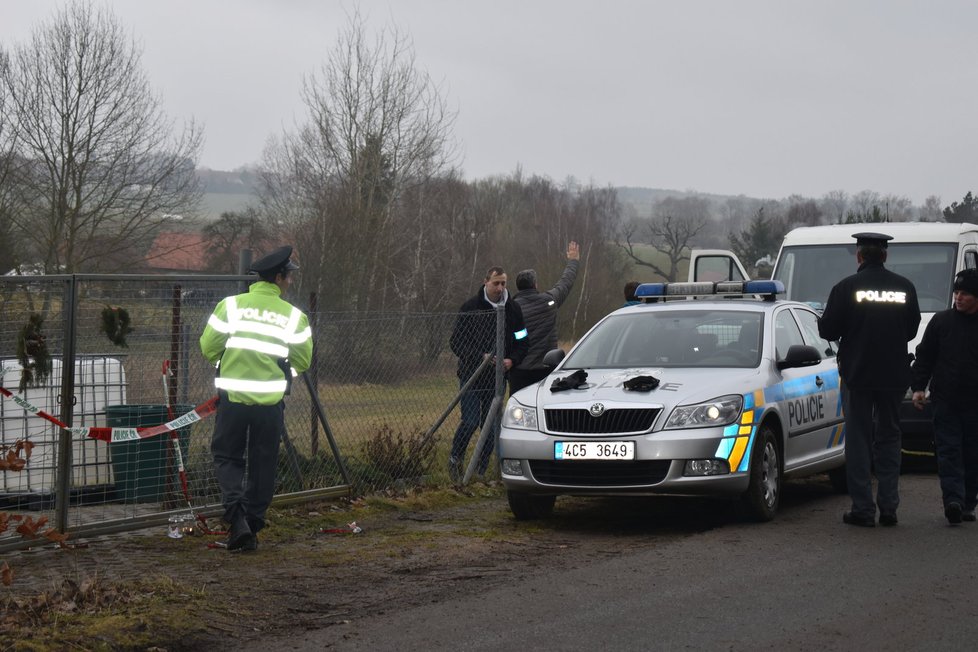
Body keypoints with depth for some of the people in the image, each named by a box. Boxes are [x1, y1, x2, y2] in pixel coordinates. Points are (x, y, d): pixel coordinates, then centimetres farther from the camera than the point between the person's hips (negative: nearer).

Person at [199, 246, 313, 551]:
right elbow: (302, 360, 3)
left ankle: (236, 515, -8)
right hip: (271, 400, 0)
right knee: (263, 464, 12)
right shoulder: (293, 316, 0)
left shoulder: (231, 305, -1)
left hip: (232, 397, 0)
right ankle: (252, 526, 16)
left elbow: (208, 347, 0)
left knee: (227, 457, 12)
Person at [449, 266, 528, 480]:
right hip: (472, 374, -4)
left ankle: (482, 471, 15)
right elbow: (456, 342, -5)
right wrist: (481, 356, -18)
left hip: (497, 377, 4)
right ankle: (455, 458, 12)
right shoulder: (470, 308, -5)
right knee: (471, 421, -12)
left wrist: (512, 360, -9)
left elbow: (522, 342, 12)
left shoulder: (513, 309, 6)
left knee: (493, 424, 5)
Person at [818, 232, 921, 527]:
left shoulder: (846, 287, -9)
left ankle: (863, 509, 0)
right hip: (894, 375, 3)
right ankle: (888, 507, 8)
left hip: (857, 373, -3)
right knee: (889, 437, 13)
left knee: (859, 439, 3)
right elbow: (912, 329, 11)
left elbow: (828, 330, -7)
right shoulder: (904, 287, 2)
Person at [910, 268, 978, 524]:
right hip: (945, 400, 0)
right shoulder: (941, 321, 7)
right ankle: (953, 500, -16)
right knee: (948, 451, -8)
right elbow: (924, 357, 10)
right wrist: (918, 386, 0)